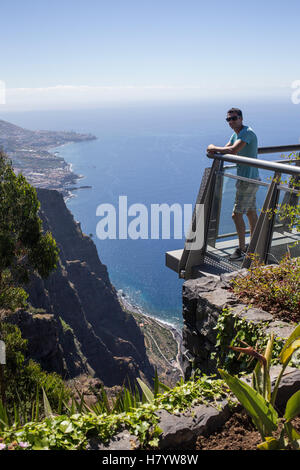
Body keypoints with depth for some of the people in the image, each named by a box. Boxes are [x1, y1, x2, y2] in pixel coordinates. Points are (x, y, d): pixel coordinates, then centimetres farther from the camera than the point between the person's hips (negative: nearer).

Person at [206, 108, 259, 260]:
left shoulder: (247, 133, -18)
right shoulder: (236, 133, 14)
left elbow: (233, 151, -30)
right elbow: (227, 149, 14)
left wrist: (213, 147, -16)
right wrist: (215, 151, -10)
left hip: (248, 180, -10)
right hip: (248, 179, 10)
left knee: (237, 214, -9)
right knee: (251, 212, 17)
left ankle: (242, 249, 0)